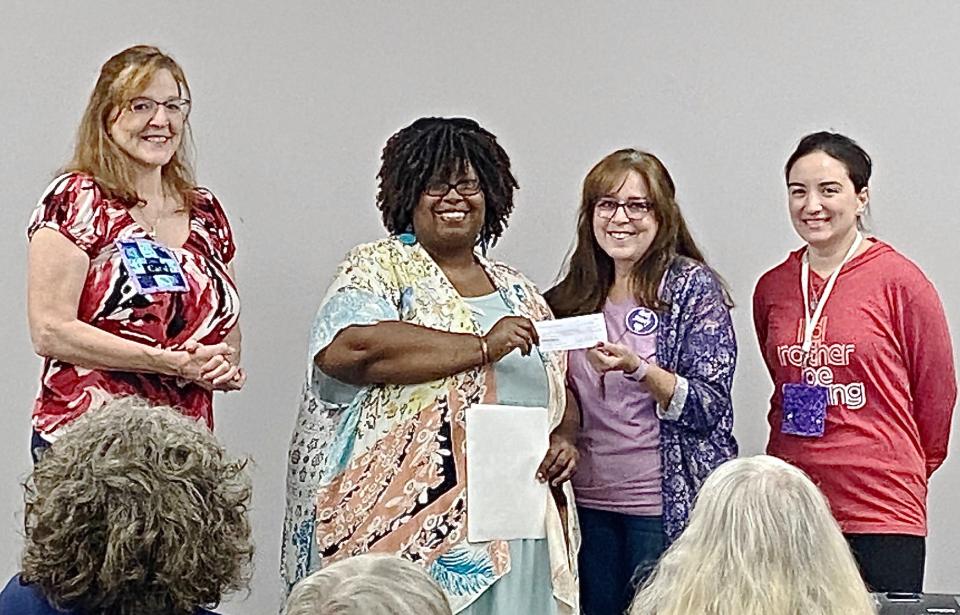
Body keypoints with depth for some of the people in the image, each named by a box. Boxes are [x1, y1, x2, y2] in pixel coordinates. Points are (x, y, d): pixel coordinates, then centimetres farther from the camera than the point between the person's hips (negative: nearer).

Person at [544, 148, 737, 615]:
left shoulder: (693, 287, -6)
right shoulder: (576, 294, 9)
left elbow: (710, 406, -13)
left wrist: (638, 369, -26)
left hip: (668, 504, -5)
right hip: (589, 500, 5)